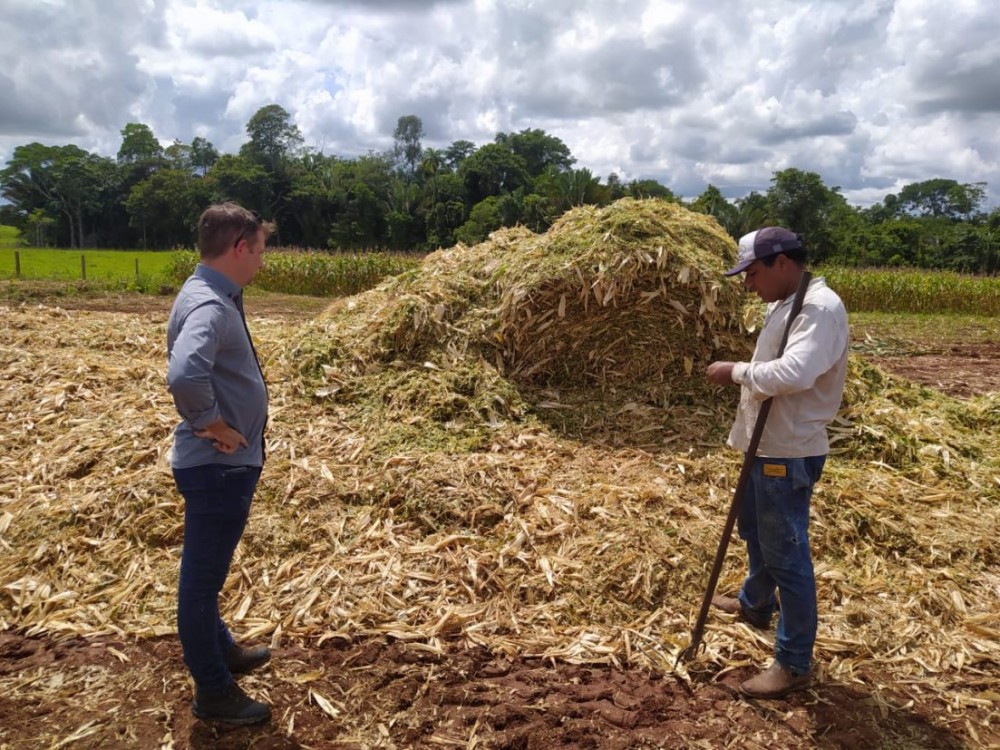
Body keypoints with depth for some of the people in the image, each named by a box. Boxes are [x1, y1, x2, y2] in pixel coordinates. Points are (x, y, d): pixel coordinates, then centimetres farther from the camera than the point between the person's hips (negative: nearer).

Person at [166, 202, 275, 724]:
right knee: (203, 575, 6)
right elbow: (184, 376, -42)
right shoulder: (208, 305, -23)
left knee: (208, 572, 25)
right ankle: (213, 691, 23)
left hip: (225, 465, 10)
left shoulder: (213, 296, 8)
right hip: (218, 467, -10)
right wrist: (211, 424, -25)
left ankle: (220, 649, 45)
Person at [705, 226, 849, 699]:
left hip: (789, 455, -11)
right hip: (767, 447, 11)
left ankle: (794, 664, 14)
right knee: (755, 532, 28)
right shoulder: (784, 304, 11)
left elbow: (795, 373, -36)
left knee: (786, 555, -1)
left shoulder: (820, 307, -21)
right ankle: (756, 604, 52)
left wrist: (735, 372, -24)